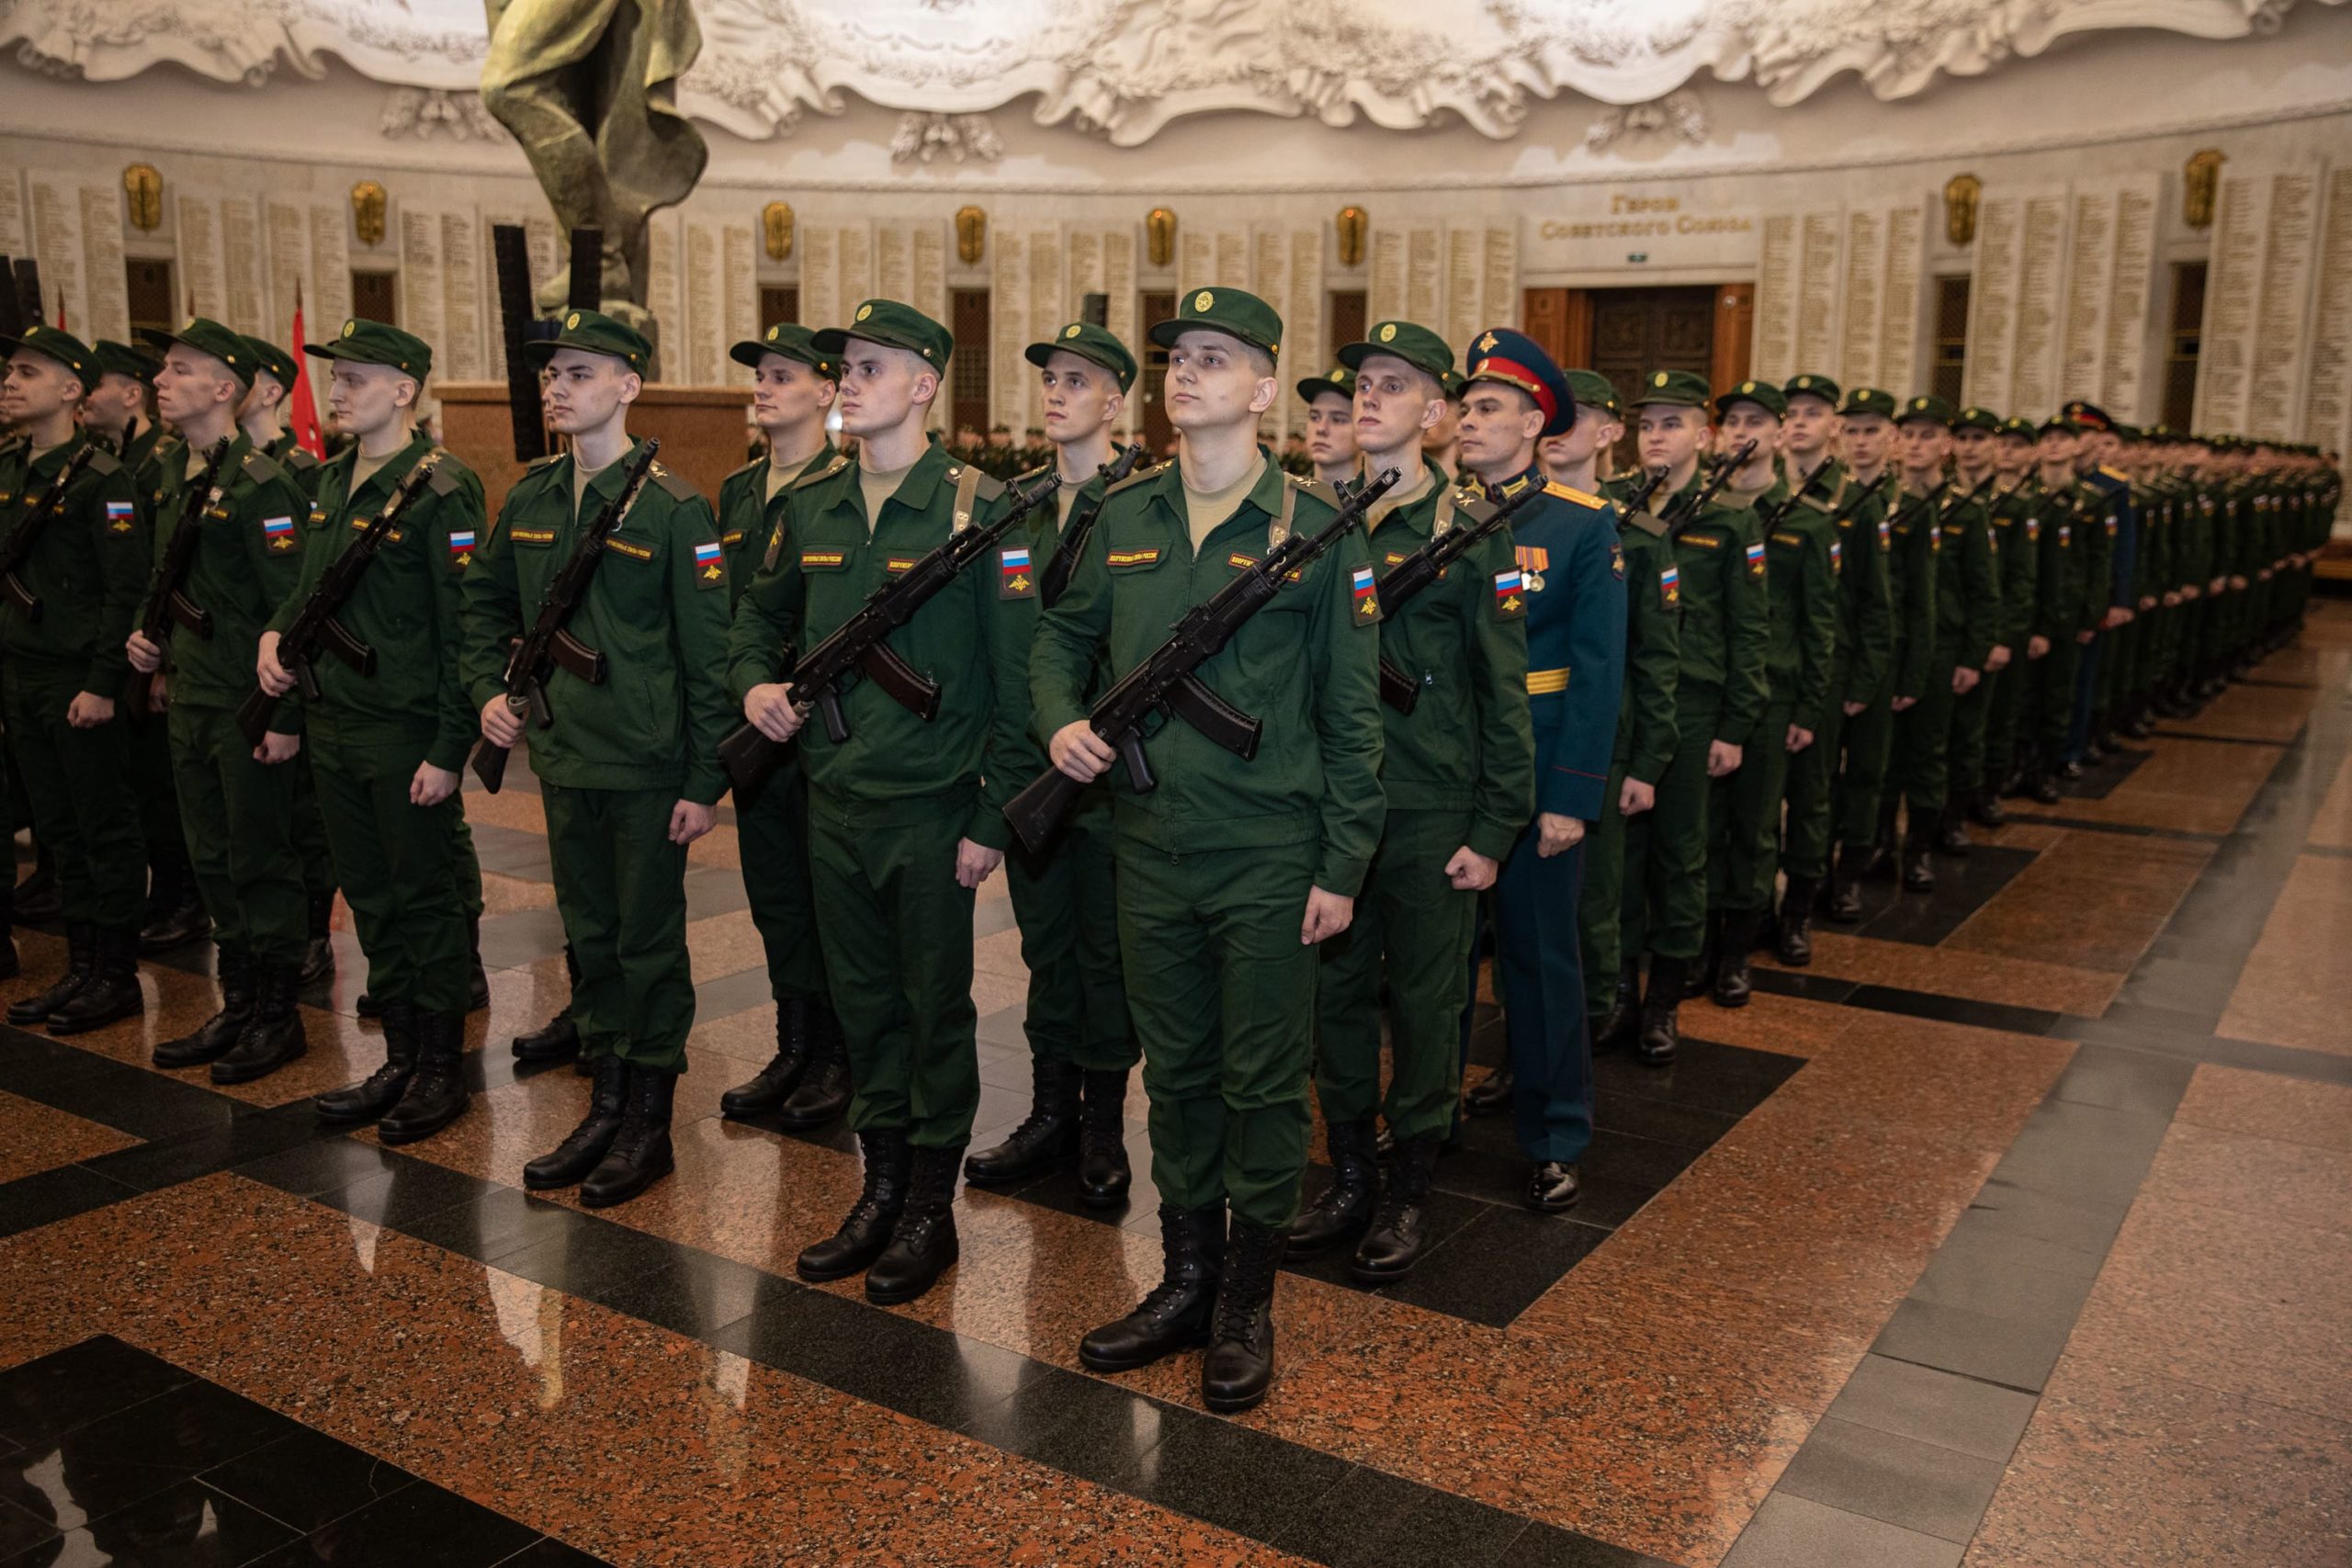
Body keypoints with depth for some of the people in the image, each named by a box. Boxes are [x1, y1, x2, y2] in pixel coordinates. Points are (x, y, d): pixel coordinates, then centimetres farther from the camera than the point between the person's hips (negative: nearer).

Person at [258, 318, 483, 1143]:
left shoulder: (441, 492, -14)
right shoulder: (330, 482, 11)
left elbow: (464, 631, -16)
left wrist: (450, 749, -18)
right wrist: (276, 632, 1)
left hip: (407, 735, -8)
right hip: (334, 727, 8)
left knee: (425, 899, 3)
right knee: (370, 898, 14)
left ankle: (443, 1069, 16)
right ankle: (400, 1059, 26)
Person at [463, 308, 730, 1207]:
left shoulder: (674, 509, -12)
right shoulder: (530, 498, 6)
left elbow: (706, 654, -12)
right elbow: (485, 602, 21)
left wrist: (704, 782, -14)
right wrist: (487, 690, 6)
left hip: (646, 769, -6)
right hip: (562, 760, 6)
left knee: (648, 941, 5)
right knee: (590, 935, 15)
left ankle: (651, 1121, 18)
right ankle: (606, 1105, 28)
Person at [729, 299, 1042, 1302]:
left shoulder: (977, 509, -10)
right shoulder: (810, 505, 7)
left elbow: (1016, 674, -11)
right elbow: (761, 613, 23)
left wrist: (995, 815, -14)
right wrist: (752, 680, 1)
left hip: (931, 807, -5)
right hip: (833, 799, 6)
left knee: (935, 1006, 6)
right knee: (862, 1002, 14)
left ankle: (931, 1206, 21)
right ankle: (881, 1187, 29)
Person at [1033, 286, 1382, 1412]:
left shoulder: (1315, 530, -5)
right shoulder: (1122, 518, 7)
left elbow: (1352, 715, -5)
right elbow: (1063, 635, 20)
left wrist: (1342, 867, -7)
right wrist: (1060, 719, -2)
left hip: (1268, 858, -4)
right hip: (1150, 847, 4)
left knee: (1262, 1084, 6)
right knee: (1175, 1074, 15)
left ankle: (1247, 1304, 21)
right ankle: (1186, 1280, 30)